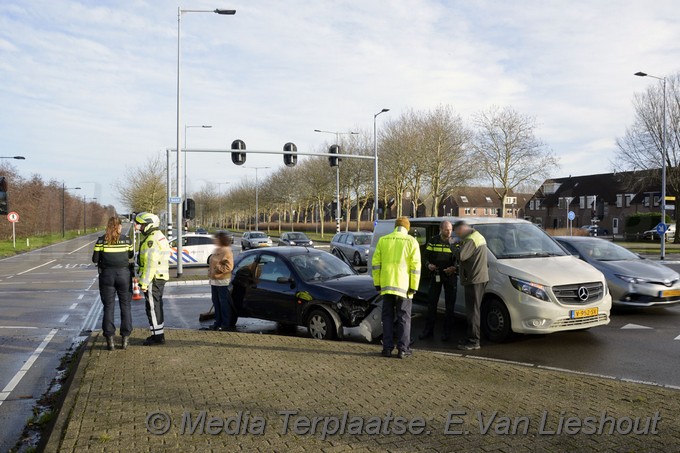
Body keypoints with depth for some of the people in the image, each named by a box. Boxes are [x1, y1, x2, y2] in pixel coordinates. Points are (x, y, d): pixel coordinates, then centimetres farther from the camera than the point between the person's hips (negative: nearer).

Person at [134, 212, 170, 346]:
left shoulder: (151, 240, -18)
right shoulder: (159, 236, 14)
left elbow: (151, 263, -23)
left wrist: (144, 282, -20)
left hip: (153, 278, -10)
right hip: (160, 277, 10)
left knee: (153, 307, -4)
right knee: (157, 306, 16)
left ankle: (157, 336, 2)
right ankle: (158, 334, 24)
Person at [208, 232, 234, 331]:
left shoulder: (226, 251, -12)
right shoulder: (216, 250, 17)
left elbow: (229, 267, -18)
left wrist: (219, 269, -18)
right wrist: (210, 272, 14)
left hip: (222, 282, -9)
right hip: (214, 281, 9)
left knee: (224, 304, -4)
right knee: (216, 303, 13)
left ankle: (226, 324, 2)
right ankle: (218, 322, 23)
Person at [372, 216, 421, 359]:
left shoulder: (383, 240, 5)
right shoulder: (411, 242, -2)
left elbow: (375, 263, 4)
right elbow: (415, 266, -7)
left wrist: (377, 282, 9)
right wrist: (414, 286, -4)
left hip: (387, 285, 2)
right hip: (404, 286, -2)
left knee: (387, 317, 10)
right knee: (404, 318, 6)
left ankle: (387, 348, 9)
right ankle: (403, 349, 5)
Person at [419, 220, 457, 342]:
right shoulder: (433, 242, 3)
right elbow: (426, 256, 8)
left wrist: (454, 268, -17)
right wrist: (428, 265, -12)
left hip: (450, 276, -1)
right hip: (435, 275, 1)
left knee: (450, 305, 4)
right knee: (432, 303, 4)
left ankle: (447, 332, 13)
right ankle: (428, 330, 12)